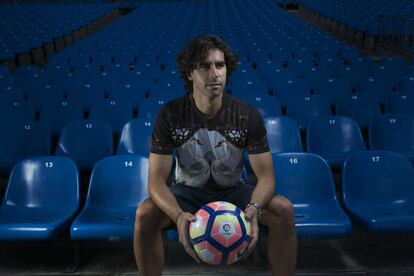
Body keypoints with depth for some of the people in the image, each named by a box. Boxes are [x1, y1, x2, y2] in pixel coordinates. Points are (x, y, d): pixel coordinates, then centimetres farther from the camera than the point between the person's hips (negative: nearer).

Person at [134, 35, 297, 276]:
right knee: (145, 214, -30)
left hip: (233, 192, 1)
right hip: (187, 192, 0)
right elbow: (157, 180, -20)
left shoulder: (248, 115, -16)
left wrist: (254, 208, -38)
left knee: (284, 210, -25)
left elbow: (266, 176, -16)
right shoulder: (170, 115, -18)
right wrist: (179, 215, -40)